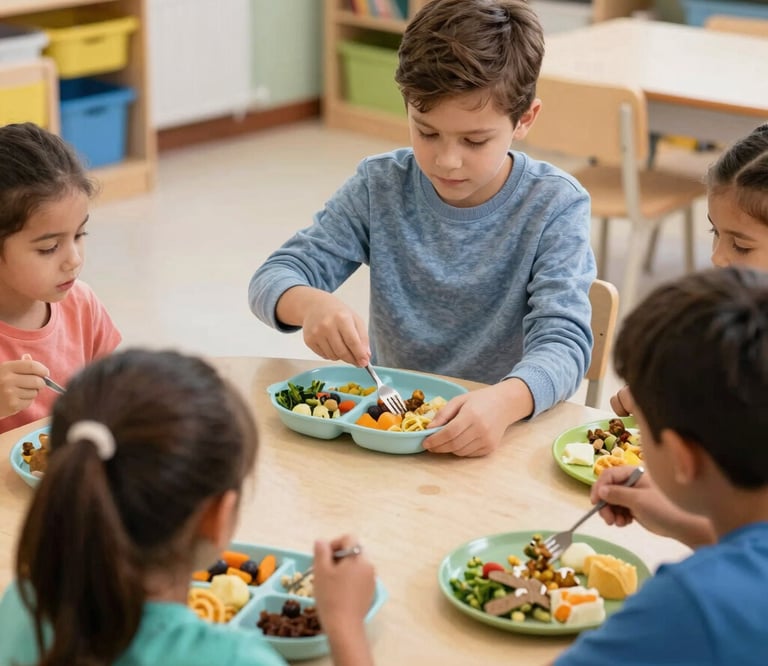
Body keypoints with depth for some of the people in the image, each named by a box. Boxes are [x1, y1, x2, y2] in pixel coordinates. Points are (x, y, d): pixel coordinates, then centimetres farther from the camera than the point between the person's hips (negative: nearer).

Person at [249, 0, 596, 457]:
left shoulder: (555, 207, -9)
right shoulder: (380, 186, -1)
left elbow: (563, 340, -19)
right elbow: (272, 280, -1)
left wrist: (504, 402, -41)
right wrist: (311, 304, -26)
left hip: (504, 431, -1)